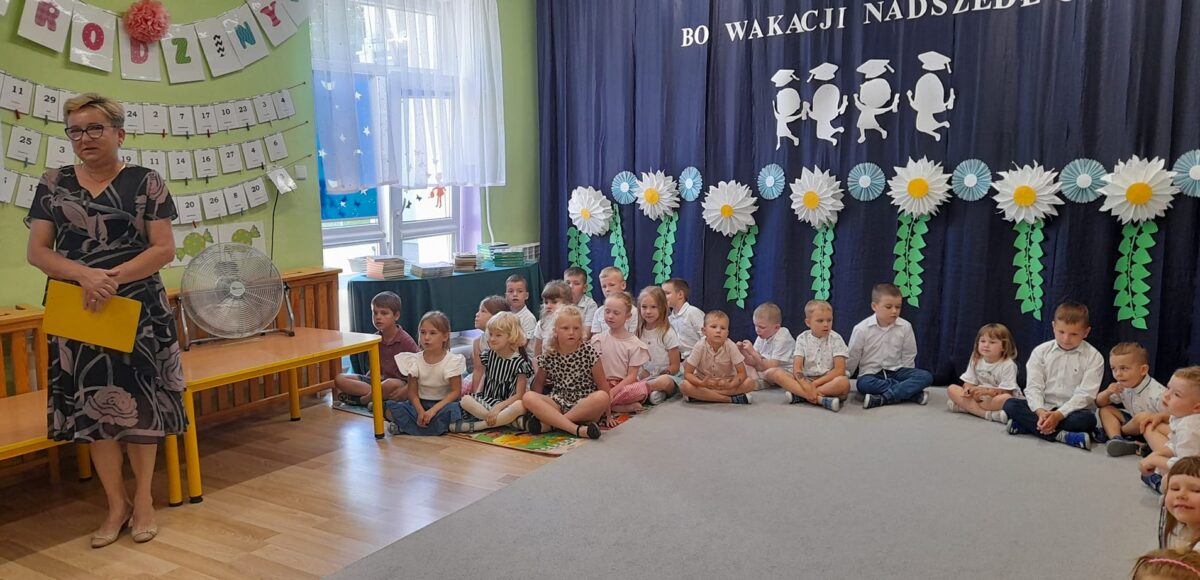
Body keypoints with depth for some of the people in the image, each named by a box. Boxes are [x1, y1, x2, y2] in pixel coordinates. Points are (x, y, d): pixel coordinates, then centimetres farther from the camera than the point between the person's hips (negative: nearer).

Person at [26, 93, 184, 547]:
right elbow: (36, 251, 2)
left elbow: (164, 249, -6)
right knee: (94, 405, 7)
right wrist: (84, 275, -17)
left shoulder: (146, 182, -1)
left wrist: (111, 278, -18)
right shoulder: (53, 183, 6)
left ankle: (143, 498, 22)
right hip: (78, 314, 3)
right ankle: (116, 503, 21)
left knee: (140, 404, 5)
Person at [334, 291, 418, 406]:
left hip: (401, 382, -6)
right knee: (339, 379, -10)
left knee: (391, 384, -43)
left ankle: (361, 400, -16)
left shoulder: (406, 341, -11)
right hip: (380, 380, 6)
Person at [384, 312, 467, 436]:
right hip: (420, 404, 2)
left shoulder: (452, 360, -11)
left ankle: (403, 428, -24)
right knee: (389, 408, -22)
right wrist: (421, 411, -24)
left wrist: (433, 410, -24)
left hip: (443, 403, -2)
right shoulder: (414, 360, -3)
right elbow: (412, 392, -4)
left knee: (452, 410, -38)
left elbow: (455, 391, -13)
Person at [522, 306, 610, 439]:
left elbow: (603, 386, -3)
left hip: (585, 405, -2)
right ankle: (576, 429, -35)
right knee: (527, 397, -25)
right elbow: (538, 384, 12)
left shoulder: (589, 353, -5)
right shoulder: (549, 356, 0)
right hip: (559, 403, 2)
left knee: (601, 397, -35)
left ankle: (550, 422, -26)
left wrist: (607, 413, -5)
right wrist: (536, 406, -2)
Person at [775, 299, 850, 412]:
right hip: (806, 380, 2)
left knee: (843, 382, -37)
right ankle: (821, 399, -33)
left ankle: (800, 396, -26)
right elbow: (797, 368, -8)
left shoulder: (836, 339, -3)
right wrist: (807, 386, -28)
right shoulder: (802, 339, 2)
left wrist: (815, 384, -17)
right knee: (778, 374, -22)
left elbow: (839, 370, -11)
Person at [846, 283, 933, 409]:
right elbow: (852, 358, 0)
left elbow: (908, 357, 7)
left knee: (926, 376, -23)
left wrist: (907, 377, 6)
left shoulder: (905, 327, -2)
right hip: (871, 374, -3)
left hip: (896, 371, 3)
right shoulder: (861, 329, -8)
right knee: (863, 384, -38)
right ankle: (912, 392, -29)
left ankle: (882, 398, -34)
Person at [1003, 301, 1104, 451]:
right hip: (1043, 408, 2)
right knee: (1010, 404, -24)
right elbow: (1033, 387, -4)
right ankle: (1061, 435, -33)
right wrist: (1040, 412, -25)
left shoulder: (1094, 357, -3)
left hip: (1072, 411, -2)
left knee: (1087, 419, -36)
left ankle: (1028, 424, -30)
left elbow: (1085, 394, -12)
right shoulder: (1041, 351, 4)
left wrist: (1059, 414, -26)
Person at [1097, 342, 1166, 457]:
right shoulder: (1122, 387, -4)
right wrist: (1107, 393, -16)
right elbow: (1100, 403, 5)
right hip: (1135, 424, 7)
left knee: (1142, 417, -35)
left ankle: (1120, 431, -5)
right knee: (1105, 410, -3)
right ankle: (1116, 438, -26)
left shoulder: (1157, 393, -27)